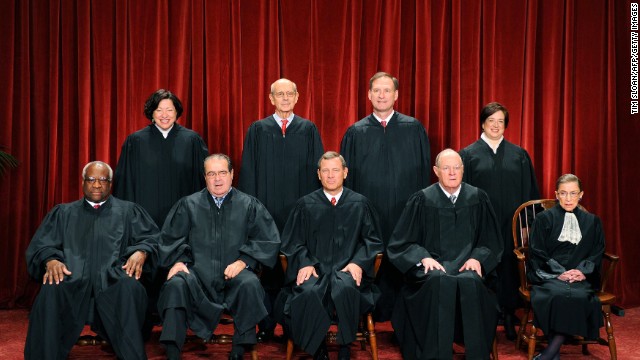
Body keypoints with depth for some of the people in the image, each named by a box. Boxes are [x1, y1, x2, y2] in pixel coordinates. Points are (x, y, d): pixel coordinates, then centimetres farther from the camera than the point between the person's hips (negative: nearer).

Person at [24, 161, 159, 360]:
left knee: (130, 288, -37)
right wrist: (51, 260, -8)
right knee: (50, 292, -34)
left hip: (114, 278, -1)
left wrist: (141, 252, -11)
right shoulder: (63, 213, 26)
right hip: (73, 279, 1)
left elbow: (150, 237, 13)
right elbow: (40, 245, 16)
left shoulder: (128, 211, 23)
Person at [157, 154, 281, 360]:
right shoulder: (188, 205, 15)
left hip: (234, 274, -1)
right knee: (176, 284, -31)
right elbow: (171, 237, 13)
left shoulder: (249, 205, 11)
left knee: (250, 285, -33)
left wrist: (243, 261, -9)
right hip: (198, 272, 1)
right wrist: (178, 260, -6)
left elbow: (269, 240, 4)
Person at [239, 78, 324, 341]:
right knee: (267, 267, 1)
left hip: (300, 209, 0)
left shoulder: (309, 130, 8)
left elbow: (316, 170, 7)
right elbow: (248, 172, 5)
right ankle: (266, 326, 11)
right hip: (266, 209, 0)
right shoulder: (258, 130, 7)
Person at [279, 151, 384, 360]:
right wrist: (304, 263, -9)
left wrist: (358, 262, -7)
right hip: (316, 270, 1)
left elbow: (372, 239, 11)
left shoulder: (360, 204, 12)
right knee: (308, 292, -34)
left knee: (345, 288, -36)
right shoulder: (306, 205, 13)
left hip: (347, 270, 0)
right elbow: (292, 241, 11)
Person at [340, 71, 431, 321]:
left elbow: (424, 170, 6)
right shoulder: (355, 132, 6)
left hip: (404, 212, 0)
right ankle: (371, 316, 13)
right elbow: (347, 176, 7)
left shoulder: (414, 129, 5)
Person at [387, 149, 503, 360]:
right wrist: (423, 257, -12)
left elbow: (491, 241, 13)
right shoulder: (422, 200, 5)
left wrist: (477, 258, -7)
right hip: (433, 265, -1)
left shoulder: (477, 198, 11)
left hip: (467, 265, 1)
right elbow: (401, 243, 5)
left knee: (471, 282, -34)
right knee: (440, 281, -36)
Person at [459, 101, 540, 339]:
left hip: (510, 223, 2)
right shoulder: (468, 155, 4)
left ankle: (509, 316, 16)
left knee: (509, 267, 3)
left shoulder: (519, 155, 9)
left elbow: (529, 192, 9)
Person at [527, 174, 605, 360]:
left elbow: (597, 252, 13)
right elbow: (537, 252, 3)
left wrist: (583, 271, -8)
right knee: (558, 295, -37)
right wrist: (559, 272, -11)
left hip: (580, 277, 2)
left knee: (580, 297, -34)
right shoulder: (544, 219, 11)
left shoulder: (592, 222, 19)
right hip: (549, 275, -1)